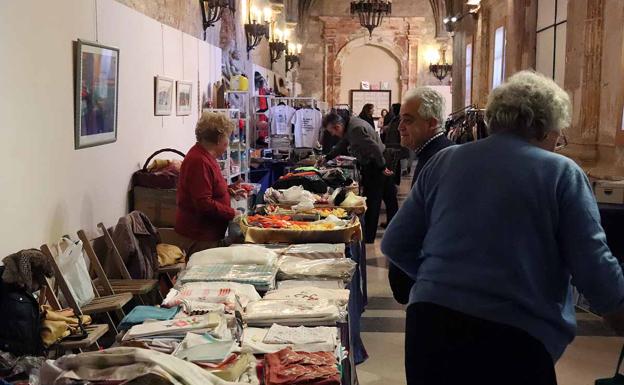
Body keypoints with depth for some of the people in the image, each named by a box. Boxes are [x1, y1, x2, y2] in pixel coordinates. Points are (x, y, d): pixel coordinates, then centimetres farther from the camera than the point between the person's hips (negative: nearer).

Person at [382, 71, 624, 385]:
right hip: (513, 338, -3)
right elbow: (595, 270, -7)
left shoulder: (444, 161, 6)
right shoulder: (562, 173, -4)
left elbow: (395, 245, 8)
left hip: (431, 322, 3)